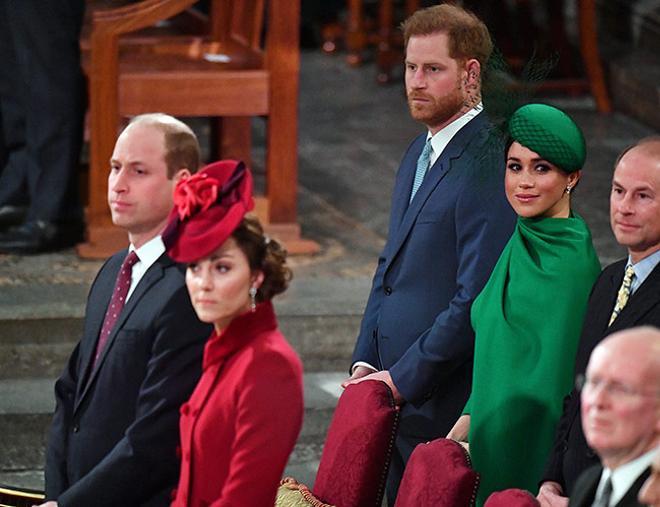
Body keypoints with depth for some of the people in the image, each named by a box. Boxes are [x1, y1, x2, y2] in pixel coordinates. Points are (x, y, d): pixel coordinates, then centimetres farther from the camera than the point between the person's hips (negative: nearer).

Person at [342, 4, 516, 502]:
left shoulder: (487, 166, -17)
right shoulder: (419, 153, 14)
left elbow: (476, 301, -21)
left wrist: (402, 380, -16)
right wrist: (365, 363, 10)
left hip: (445, 405, -9)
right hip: (399, 404, 9)